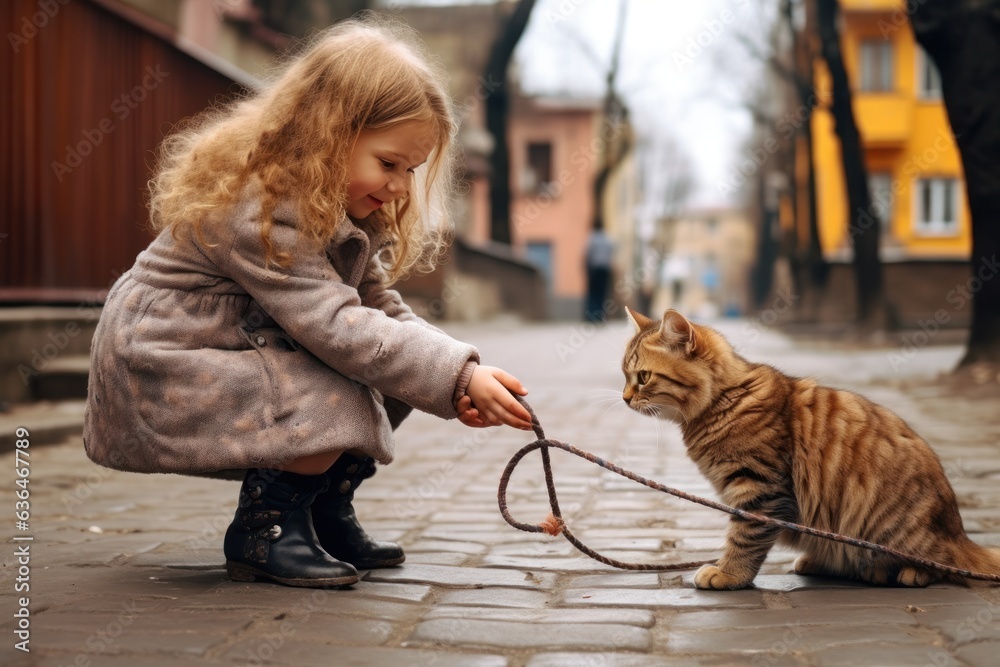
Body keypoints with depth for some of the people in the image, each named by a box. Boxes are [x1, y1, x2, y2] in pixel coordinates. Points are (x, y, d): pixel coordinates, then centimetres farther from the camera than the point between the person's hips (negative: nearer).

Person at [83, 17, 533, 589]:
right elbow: (336, 328, -34)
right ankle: (261, 530, -8)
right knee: (338, 402, -27)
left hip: (247, 354, 10)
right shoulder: (257, 208, -27)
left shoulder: (344, 212, 4)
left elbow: (382, 309, -1)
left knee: (389, 385, -3)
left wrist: (457, 380, -17)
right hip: (164, 370, -9)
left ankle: (327, 516, 10)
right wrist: (457, 375, -36)